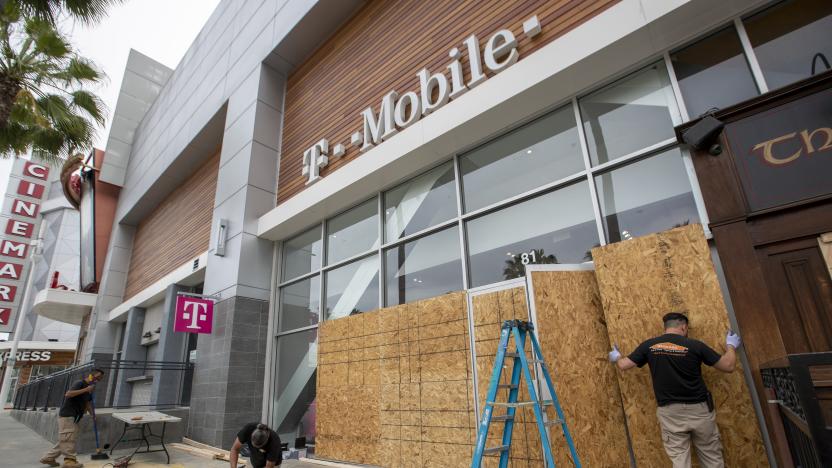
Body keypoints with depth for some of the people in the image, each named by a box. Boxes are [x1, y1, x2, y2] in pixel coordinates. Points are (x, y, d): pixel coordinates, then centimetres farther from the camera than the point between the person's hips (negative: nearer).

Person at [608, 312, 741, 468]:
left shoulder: (649, 346, -3)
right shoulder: (694, 345, -8)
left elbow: (623, 365, 1)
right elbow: (728, 366, 1)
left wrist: (616, 357, 25)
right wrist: (731, 345, 20)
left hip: (669, 412, 1)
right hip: (698, 409, 0)